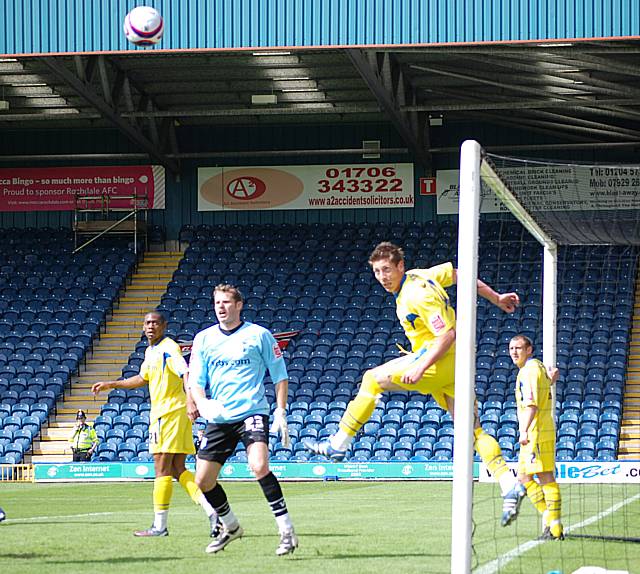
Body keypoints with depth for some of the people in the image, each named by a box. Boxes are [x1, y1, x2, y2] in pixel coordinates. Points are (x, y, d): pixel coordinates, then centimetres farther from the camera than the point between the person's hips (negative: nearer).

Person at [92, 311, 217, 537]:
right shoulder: (150, 351, 18)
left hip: (169, 413, -9)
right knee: (178, 470, 6)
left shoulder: (169, 348, -12)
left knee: (162, 470, -6)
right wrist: (110, 385, 37)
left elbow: (186, 374, -25)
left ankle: (159, 525, -4)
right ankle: (211, 511, 0)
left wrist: (190, 402, -41)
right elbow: (143, 378, 34)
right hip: (160, 413, 9)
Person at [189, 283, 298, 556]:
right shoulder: (203, 339, 9)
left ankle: (287, 531, -21)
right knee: (203, 481, 3)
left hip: (252, 412, -5)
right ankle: (230, 526, 29)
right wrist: (203, 404, -12)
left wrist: (281, 413, -2)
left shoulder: (259, 335, 1)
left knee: (259, 466, -28)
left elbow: (280, 375, 6)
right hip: (218, 419, 5)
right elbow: (195, 380, 9)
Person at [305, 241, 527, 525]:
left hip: (438, 361, -10)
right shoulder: (417, 276, 10)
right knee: (473, 431, 3)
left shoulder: (417, 295, -19)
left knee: (373, 379, -1)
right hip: (451, 366, 10)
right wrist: (496, 298, 32)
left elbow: (448, 334, -23)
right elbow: (458, 274, 22)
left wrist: (421, 368, -26)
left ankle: (338, 445, 2)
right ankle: (509, 485, -8)